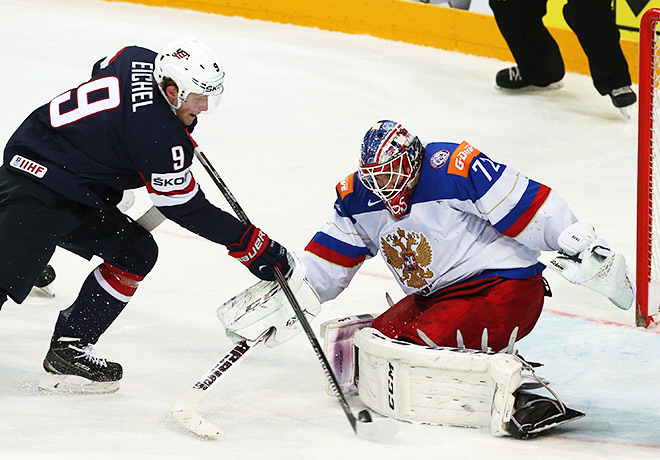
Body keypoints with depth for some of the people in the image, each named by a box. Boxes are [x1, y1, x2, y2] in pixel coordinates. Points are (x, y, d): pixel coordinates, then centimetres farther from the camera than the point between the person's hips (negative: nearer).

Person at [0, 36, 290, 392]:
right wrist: (253, 246, -10)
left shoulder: (139, 60, -1)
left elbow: (104, 69, 25)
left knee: (137, 252, 9)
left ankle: (68, 347, 10)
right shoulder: (159, 136, -24)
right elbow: (187, 210, -16)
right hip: (35, 185, -10)